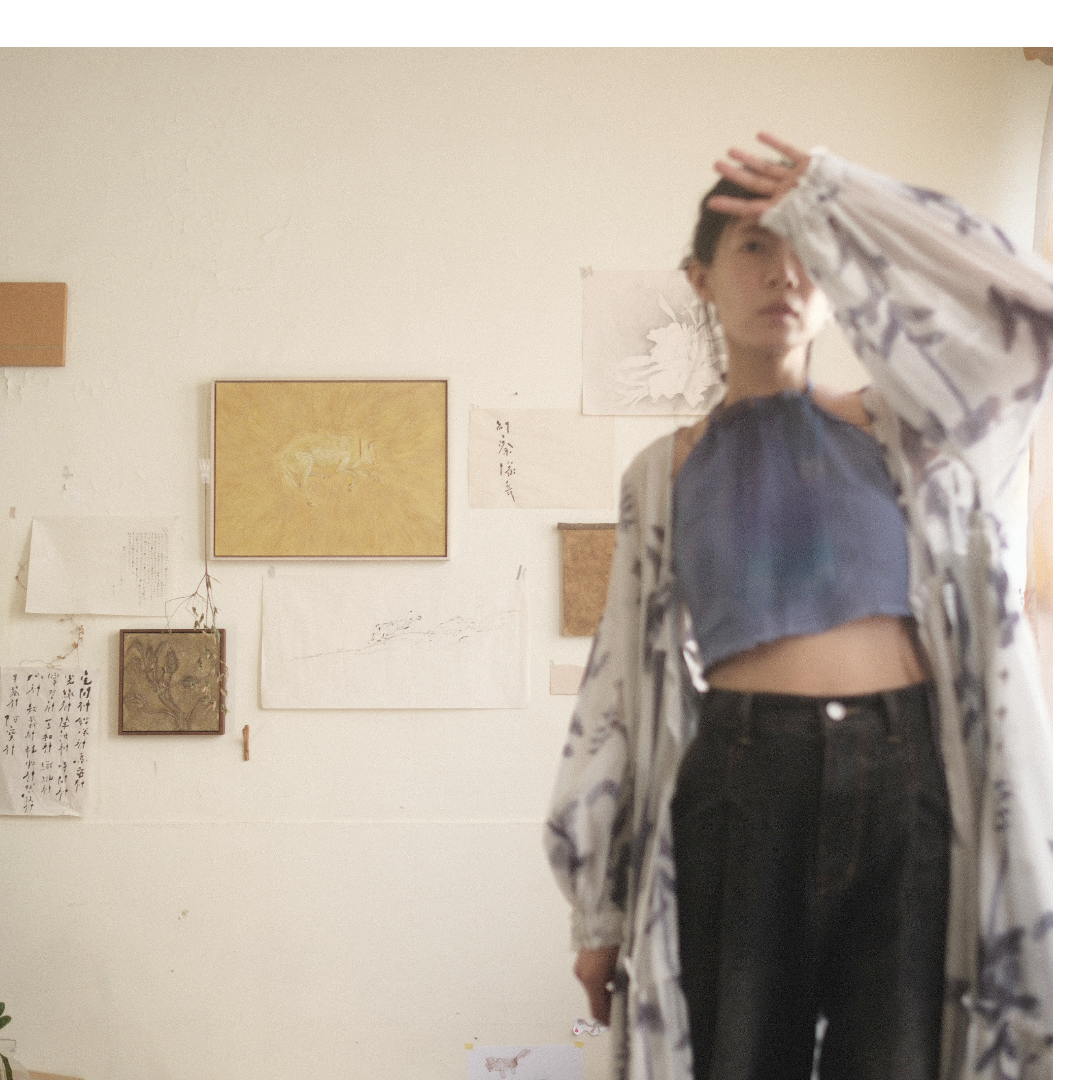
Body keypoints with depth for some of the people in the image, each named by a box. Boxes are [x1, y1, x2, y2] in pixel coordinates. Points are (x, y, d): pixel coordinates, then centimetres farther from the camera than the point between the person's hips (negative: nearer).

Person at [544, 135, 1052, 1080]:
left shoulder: (899, 425, 13)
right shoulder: (666, 471, 13)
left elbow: (1023, 302, -4)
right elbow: (623, 680, 11)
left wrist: (829, 192, 1)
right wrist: (597, 905, 8)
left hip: (908, 782, 0)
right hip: (742, 786, 0)